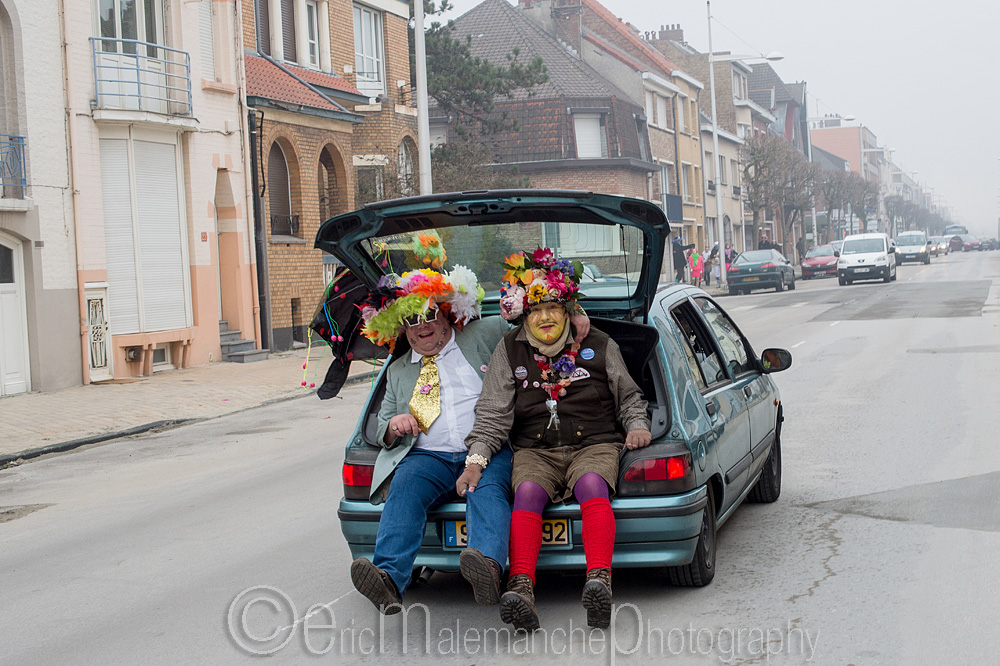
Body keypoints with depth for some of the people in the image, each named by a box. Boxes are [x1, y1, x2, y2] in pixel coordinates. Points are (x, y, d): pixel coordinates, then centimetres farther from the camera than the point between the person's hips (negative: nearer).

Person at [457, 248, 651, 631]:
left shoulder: (599, 346, 10)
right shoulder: (509, 352, 11)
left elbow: (629, 397, 21)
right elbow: (493, 413, 7)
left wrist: (637, 425, 0)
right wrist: (477, 459, -7)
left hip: (595, 444, -1)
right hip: (535, 451, 1)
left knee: (592, 484, -36)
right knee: (528, 490, -33)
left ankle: (599, 581, -53)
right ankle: (521, 588, -48)